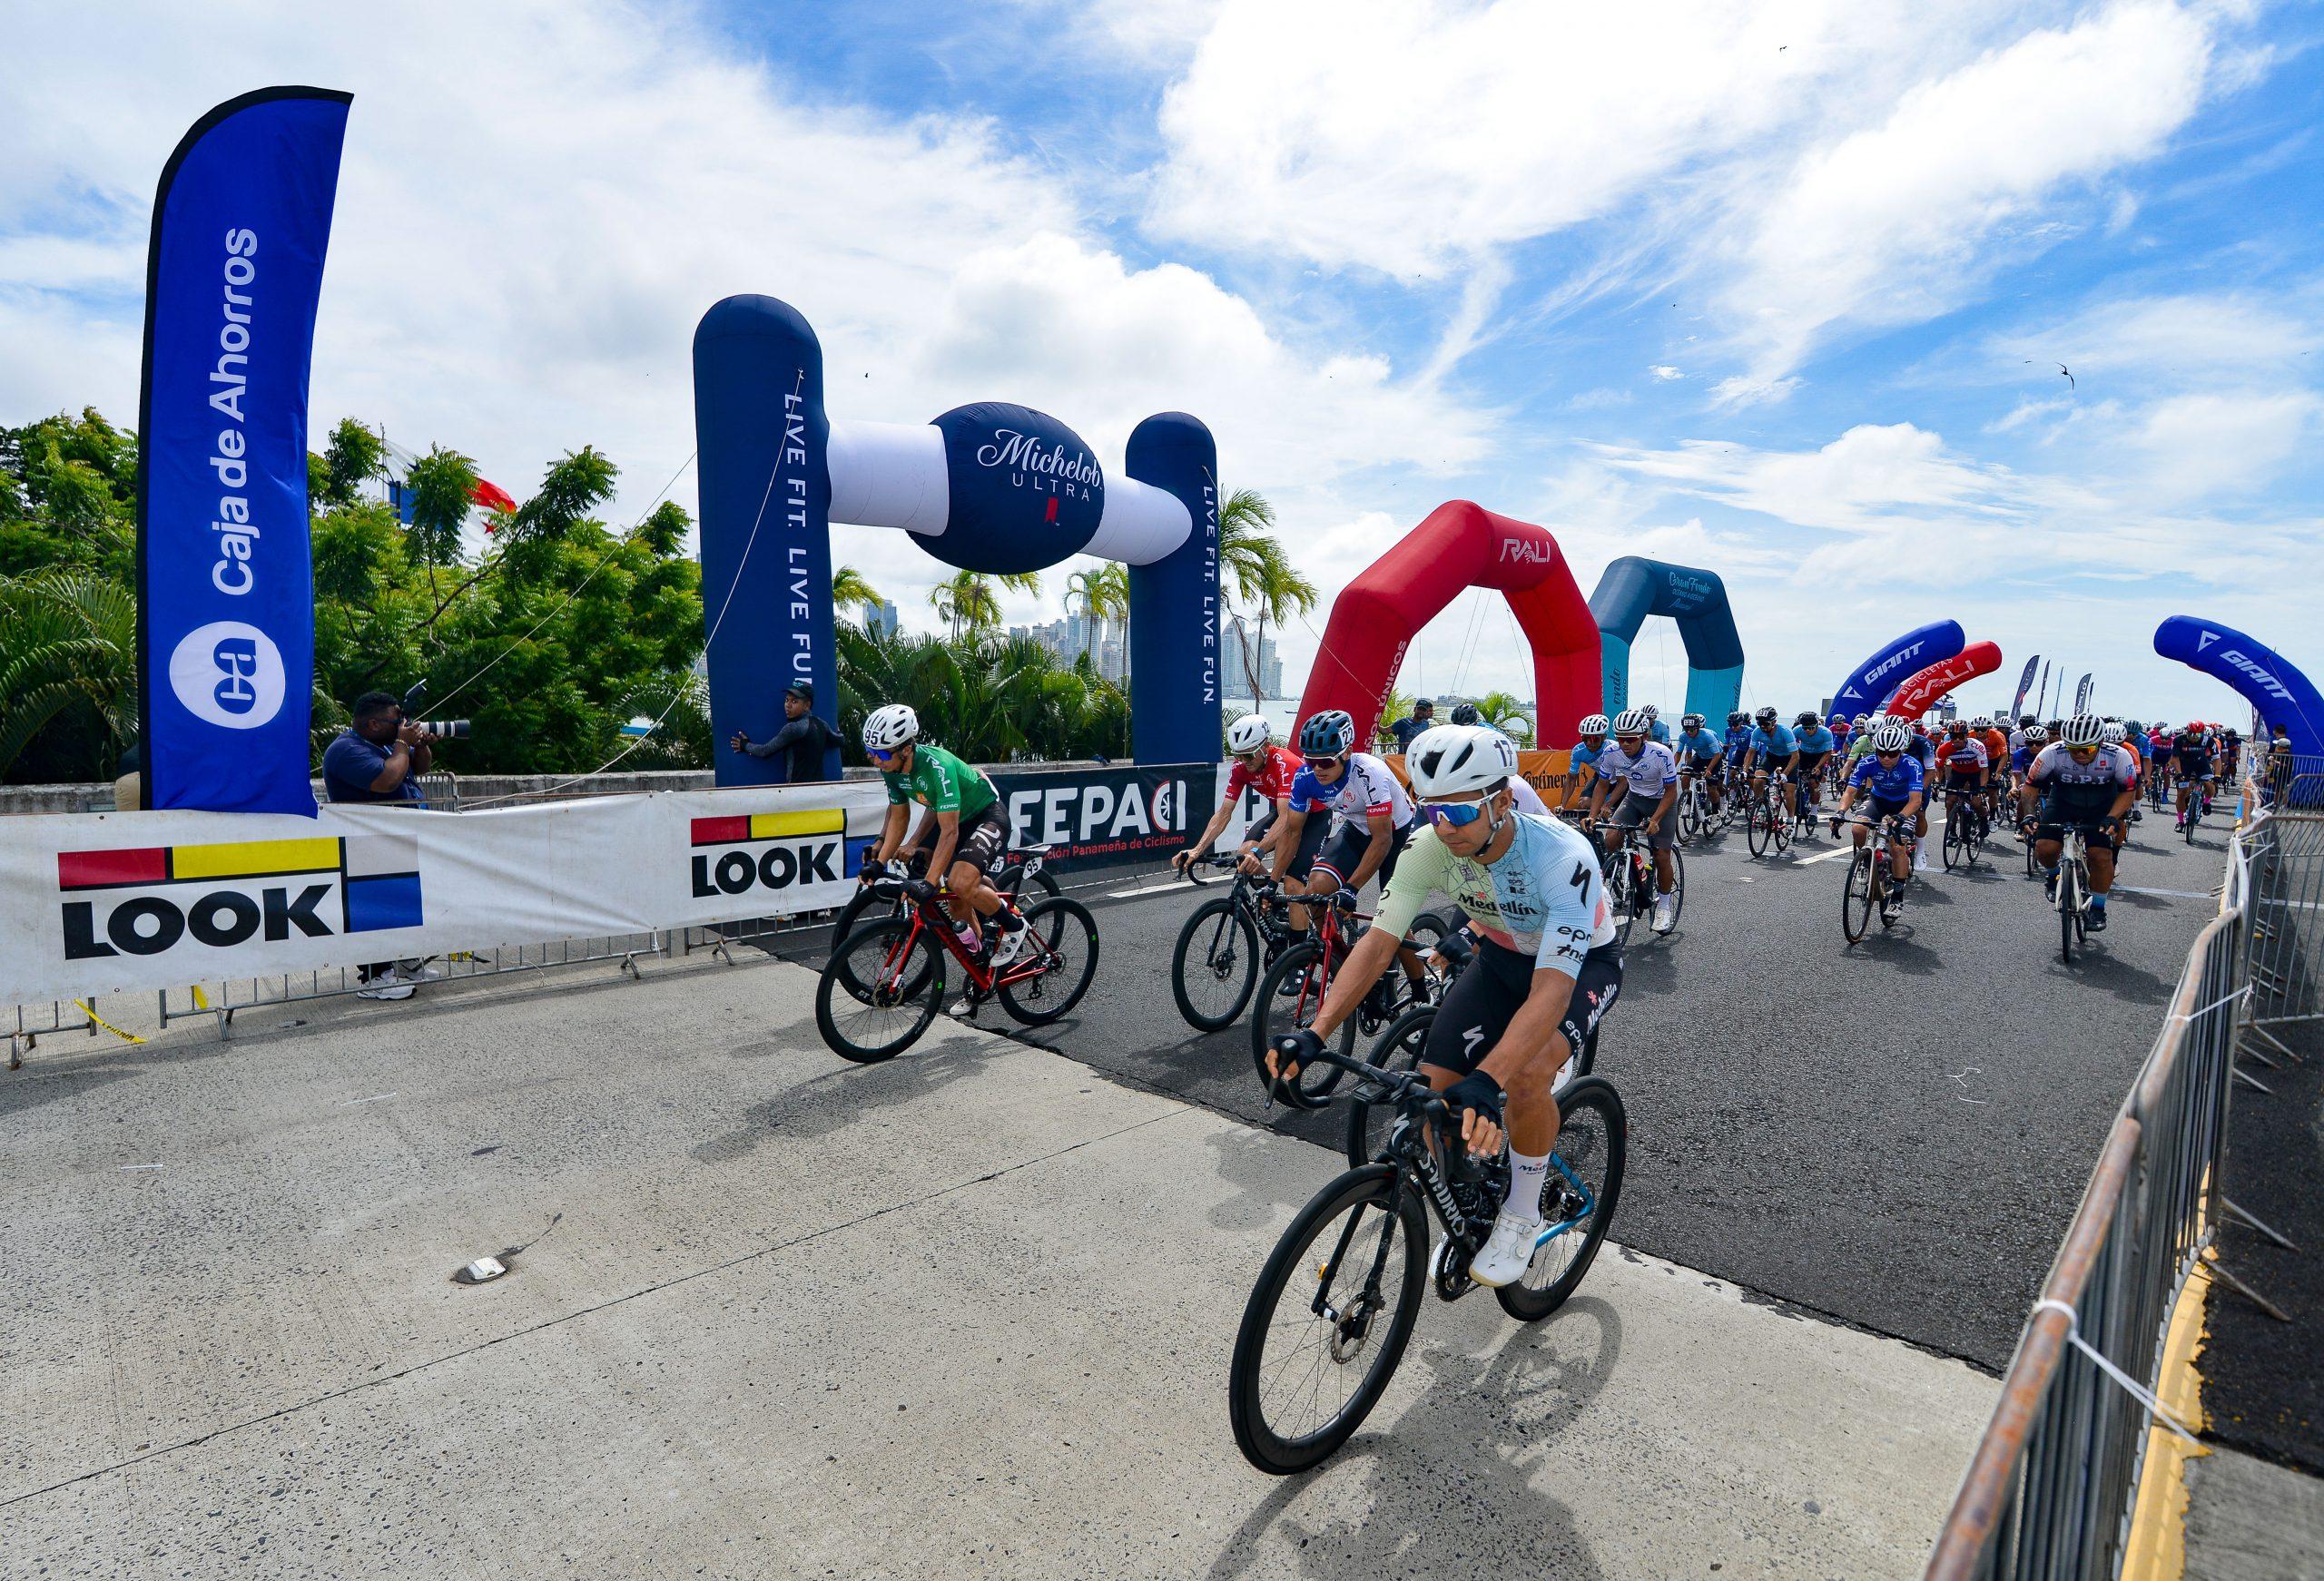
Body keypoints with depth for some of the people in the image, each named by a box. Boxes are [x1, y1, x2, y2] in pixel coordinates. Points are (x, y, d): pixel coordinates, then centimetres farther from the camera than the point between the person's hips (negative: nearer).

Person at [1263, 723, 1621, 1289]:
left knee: (1525, 1074, -32)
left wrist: (1486, 1081, -59)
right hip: (1502, 956, 5)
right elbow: (1378, 940, -23)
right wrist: (1315, 1032, -35)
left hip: (1582, 963, -4)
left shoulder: (1563, 856, -38)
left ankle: (1522, 1215, -3)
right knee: (1431, 1088, -12)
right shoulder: (1430, 846, -24)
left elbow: (1551, 990, -45)